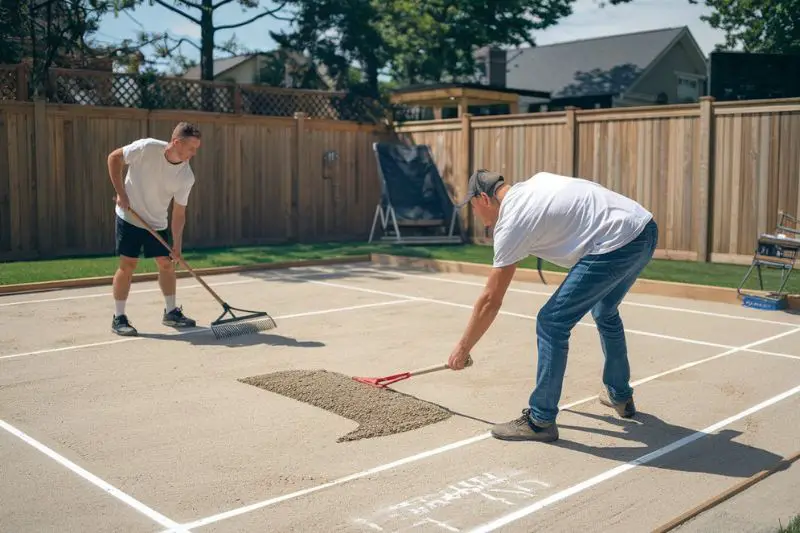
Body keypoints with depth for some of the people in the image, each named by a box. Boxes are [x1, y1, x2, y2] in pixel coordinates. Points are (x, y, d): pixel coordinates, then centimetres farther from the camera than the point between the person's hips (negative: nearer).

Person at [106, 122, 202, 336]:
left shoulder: (187, 177, -12)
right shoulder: (147, 148, -22)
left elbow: (179, 212, -6)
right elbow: (114, 157, -9)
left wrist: (177, 244, -9)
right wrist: (120, 192, -15)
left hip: (157, 224, 4)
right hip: (129, 217, -4)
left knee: (167, 263, 4)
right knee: (128, 264, -6)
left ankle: (171, 312, 21)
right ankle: (119, 318, 4)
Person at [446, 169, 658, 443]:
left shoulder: (510, 223, -4)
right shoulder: (536, 180, 17)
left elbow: (491, 301, -1)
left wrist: (462, 347, 10)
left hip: (616, 243, -10)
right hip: (646, 227, 10)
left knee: (551, 323, -3)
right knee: (605, 313, 30)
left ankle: (540, 421, 5)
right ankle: (620, 396, 45)